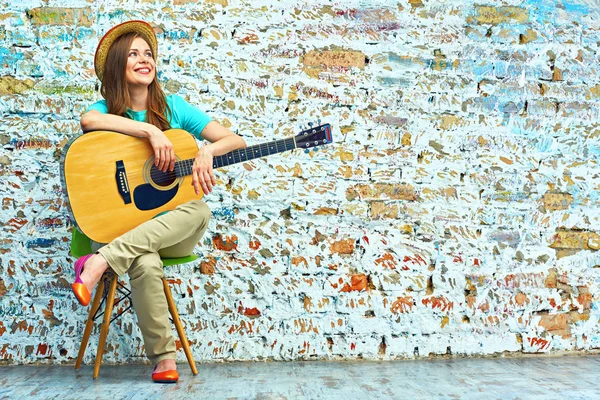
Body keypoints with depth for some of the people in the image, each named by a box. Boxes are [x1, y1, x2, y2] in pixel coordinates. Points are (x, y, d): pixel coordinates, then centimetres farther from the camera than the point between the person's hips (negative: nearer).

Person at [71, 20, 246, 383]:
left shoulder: (173, 106, 7)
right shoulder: (106, 109, 4)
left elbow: (237, 141, 0)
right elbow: (88, 120, -25)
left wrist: (207, 151, -21)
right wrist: (150, 130, -29)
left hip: (174, 228, 3)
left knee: (200, 210, -32)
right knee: (146, 265, -35)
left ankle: (102, 261, -32)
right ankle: (164, 358, -20)